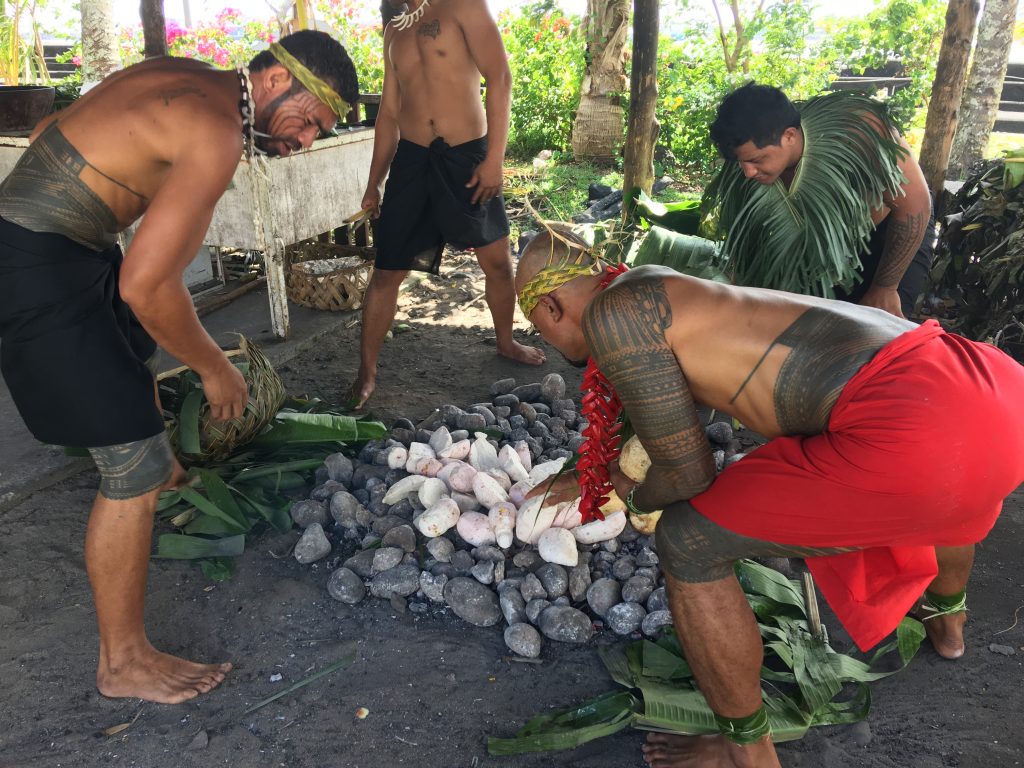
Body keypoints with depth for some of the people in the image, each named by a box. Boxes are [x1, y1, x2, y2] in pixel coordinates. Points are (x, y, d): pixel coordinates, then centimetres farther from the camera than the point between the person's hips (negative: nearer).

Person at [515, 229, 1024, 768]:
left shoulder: (610, 312, -3)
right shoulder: (666, 294, 25)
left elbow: (688, 474, -1)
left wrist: (636, 499, 23)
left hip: (910, 431, -10)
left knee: (687, 542, 4)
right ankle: (945, 617, 71)